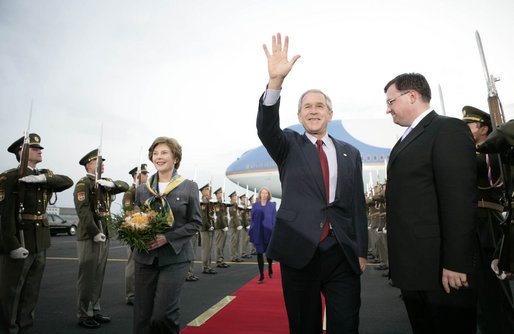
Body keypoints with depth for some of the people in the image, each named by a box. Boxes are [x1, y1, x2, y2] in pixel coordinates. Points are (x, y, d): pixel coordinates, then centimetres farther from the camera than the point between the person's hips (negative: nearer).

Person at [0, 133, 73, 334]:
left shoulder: (45, 176, 11)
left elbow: (68, 182, -6)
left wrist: (43, 178, -21)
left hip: (40, 244, 6)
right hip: (19, 244, -6)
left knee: (31, 294, 17)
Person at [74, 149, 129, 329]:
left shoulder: (104, 182, 15)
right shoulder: (83, 184, -8)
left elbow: (125, 186, 9)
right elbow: (83, 211, -17)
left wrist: (112, 184, -11)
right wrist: (95, 233, -19)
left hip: (104, 236, 8)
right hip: (89, 237, -8)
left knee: (98, 276, 14)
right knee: (87, 277, 1)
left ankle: (94, 311, 25)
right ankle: (84, 315, 12)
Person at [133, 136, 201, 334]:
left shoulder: (188, 187, 1)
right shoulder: (143, 189, 11)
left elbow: (196, 222, -2)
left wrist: (167, 238, -13)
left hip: (174, 258, -3)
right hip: (145, 258, 4)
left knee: (163, 315, -9)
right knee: (142, 316, 6)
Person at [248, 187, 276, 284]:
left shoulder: (272, 205, 3)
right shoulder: (255, 205, 6)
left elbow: (274, 220, 2)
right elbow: (252, 219, 8)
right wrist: (250, 233, 5)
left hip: (268, 232, -1)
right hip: (258, 232, 1)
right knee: (259, 253, 2)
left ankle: (270, 268, 36)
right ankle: (261, 275, 13)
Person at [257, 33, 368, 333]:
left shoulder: (350, 153, 11)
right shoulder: (289, 146, 6)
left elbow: (358, 204, 9)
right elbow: (266, 128, -16)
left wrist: (362, 251, 6)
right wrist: (276, 81, -30)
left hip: (343, 254, 2)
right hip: (299, 250, -1)